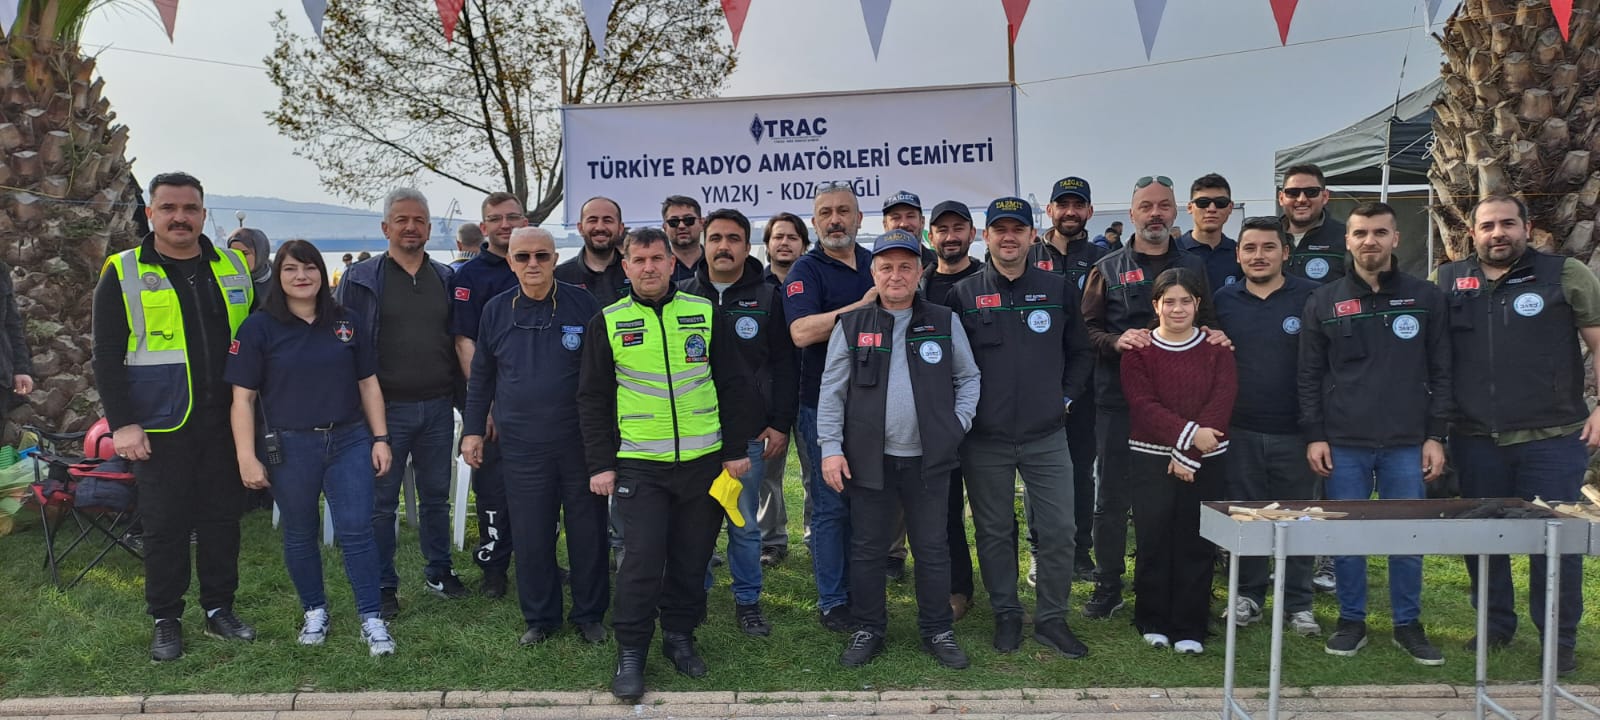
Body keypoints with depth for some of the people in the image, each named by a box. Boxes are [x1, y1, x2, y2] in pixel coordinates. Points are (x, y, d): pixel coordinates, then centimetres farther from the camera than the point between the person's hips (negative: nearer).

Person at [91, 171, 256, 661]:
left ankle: (219, 609, 23)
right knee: (166, 524, 5)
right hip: (161, 426, -3)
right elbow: (107, 356, -3)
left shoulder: (233, 268, 8)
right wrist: (122, 423, -10)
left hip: (225, 422, 3)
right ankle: (166, 621, 19)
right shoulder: (122, 274, 0)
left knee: (222, 518, 10)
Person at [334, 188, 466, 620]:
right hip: (387, 407, -3)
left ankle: (438, 571, 29)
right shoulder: (362, 279, -1)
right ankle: (383, 586, 15)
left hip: (438, 406, 3)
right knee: (381, 500, 4)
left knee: (436, 495, 14)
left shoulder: (446, 278, 9)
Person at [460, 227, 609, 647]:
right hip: (522, 447, 2)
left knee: (588, 531, 8)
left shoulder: (582, 305, -4)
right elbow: (480, 376, 12)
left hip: (581, 442, -1)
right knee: (530, 537, 8)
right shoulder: (496, 311, 4)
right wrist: (473, 430, 10)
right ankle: (539, 617, 24)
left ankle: (590, 615, 24)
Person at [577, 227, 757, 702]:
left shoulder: (706, 314, 3)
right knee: (643, 559, -5)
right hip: (639, 465, -1)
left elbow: (732, 386, 6)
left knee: (692, 557, 10)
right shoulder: (607, 323, 2)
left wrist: (736, 449, 3)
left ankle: (680, 636, 28)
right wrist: (600, 464, -1)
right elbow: (593, 399, 4)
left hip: (703, 461, 2)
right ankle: (630, 652, 9)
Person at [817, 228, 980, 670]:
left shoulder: (945, 322, 5)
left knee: (932, 548, 9)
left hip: (929, 458, 1)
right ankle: (868, 630, 23)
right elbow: (831, 391, 1)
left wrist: (958, 424, 0)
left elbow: (968, 378, 12)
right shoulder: (851, 325, 2)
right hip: (869, 458, 0)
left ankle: (937, 631, 23)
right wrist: (831, 448, -5)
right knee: (867, 548, 8)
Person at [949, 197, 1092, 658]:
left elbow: (1081, 353, 13)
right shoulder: (963, 295, 0)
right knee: (994, 532, 9)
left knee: (1058, 530, 1)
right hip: (985, 439, -1)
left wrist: (1066, 397, 3)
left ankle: (1052, 619, 17)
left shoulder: (1058, 290, 5)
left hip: (1046, 434, 1)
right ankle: (1006, 615, 25)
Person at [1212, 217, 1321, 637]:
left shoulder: (1310, 297, -3)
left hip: (1295, 429, -2)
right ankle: (1248, 595, 24)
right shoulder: (1224, 300, 6)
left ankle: (1299, 603, 20)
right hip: (1240, 429, 2)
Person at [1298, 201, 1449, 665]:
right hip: (1343, 444, 0)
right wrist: (1314, 436, -3)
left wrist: (1435, 436, -2)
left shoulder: (1426, 299, 5)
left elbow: (1441, 373, 4)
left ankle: (1408, 625, 20)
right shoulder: (1324, 302, 4)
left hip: (1407, 444, 0)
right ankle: (1351, 622, 18)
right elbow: (1310, 376, 4)